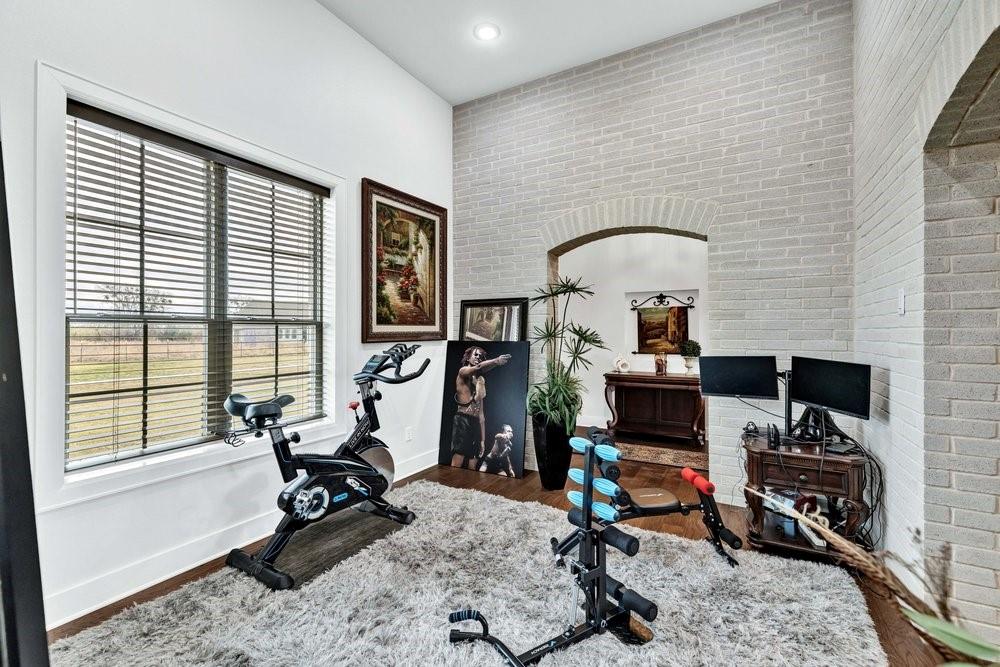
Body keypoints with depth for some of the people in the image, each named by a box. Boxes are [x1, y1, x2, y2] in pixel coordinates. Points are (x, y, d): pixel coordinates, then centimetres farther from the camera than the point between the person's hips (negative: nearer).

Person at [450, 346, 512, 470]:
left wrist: (483, 440, 14)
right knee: (457, 464, -13)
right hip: (462, 420, -6)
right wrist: (496, 361, -41)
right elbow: (478, 368, -23)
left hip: (476, 423, 6)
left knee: (472, 468, 3)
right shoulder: (463, 372, 4)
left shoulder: (481, 381, 21)